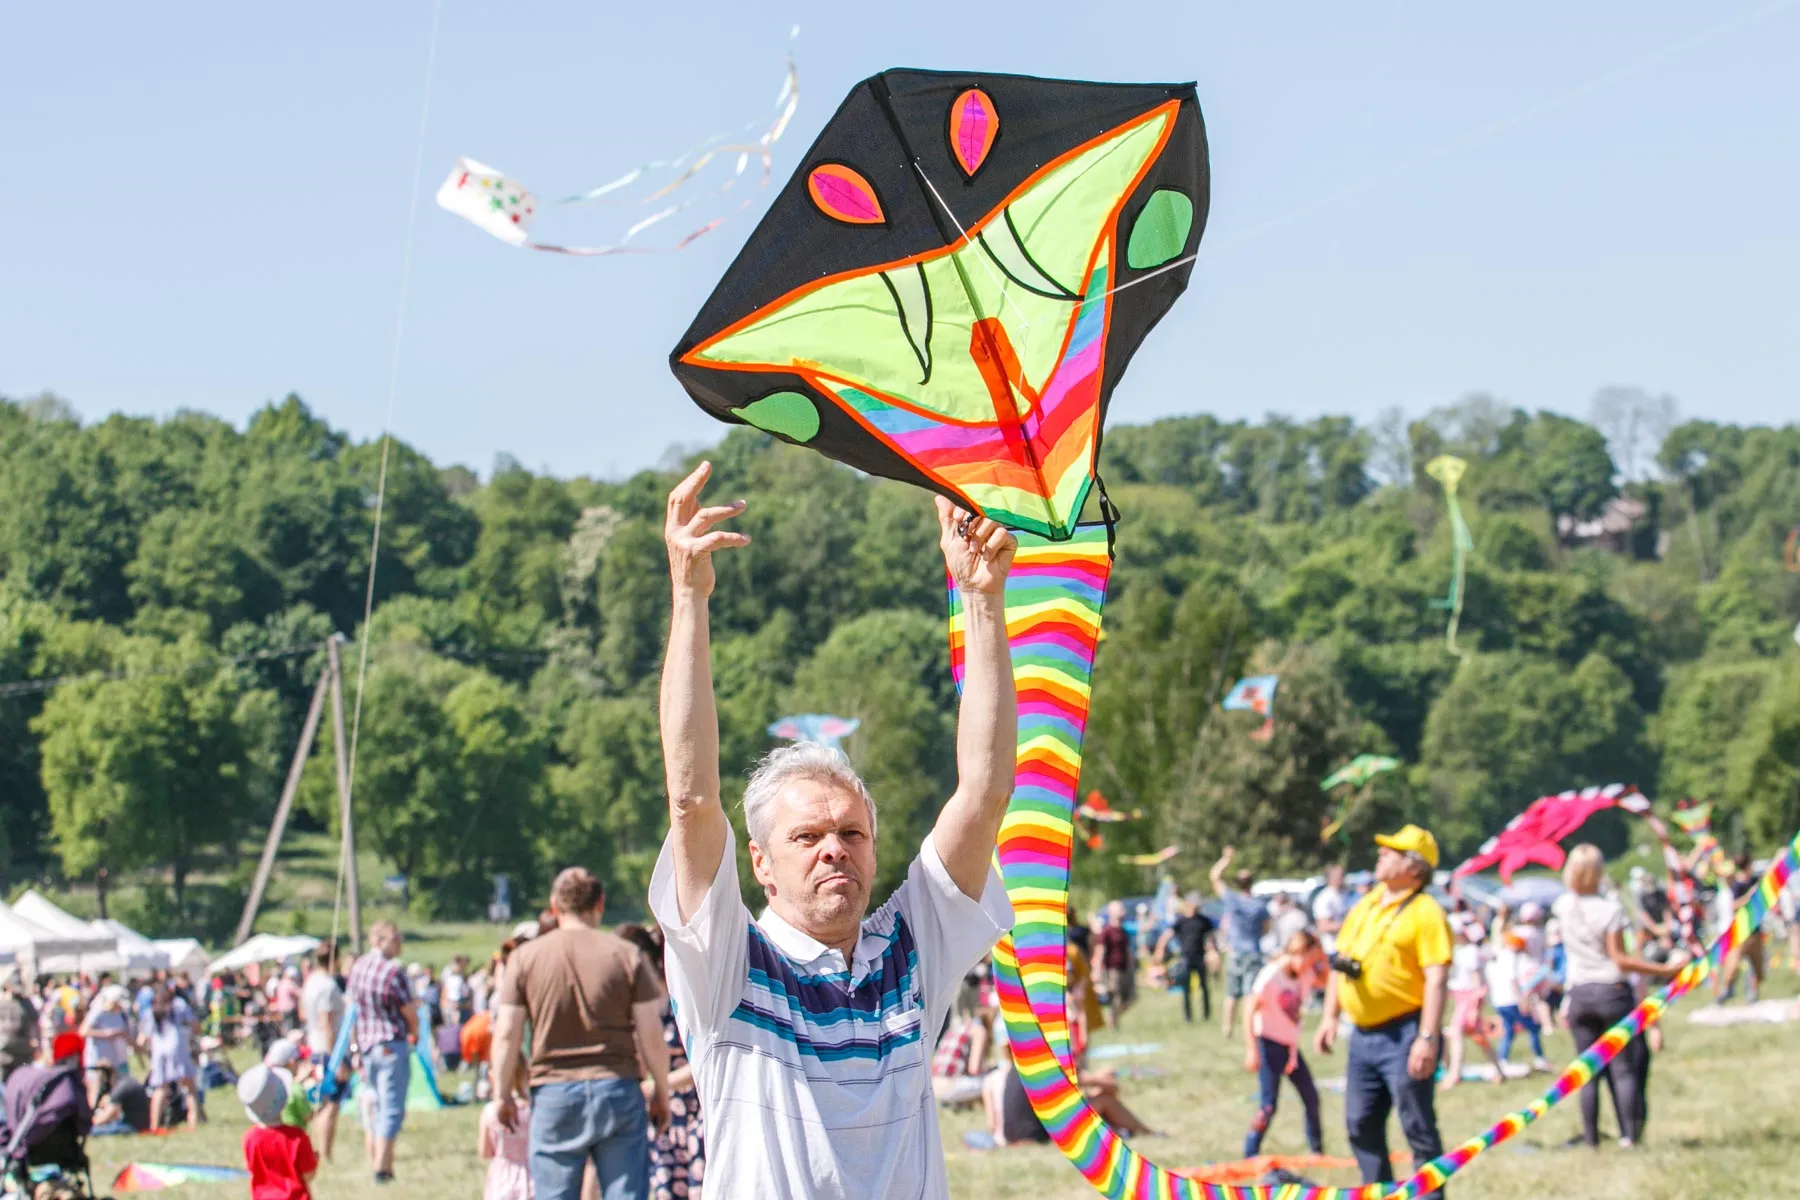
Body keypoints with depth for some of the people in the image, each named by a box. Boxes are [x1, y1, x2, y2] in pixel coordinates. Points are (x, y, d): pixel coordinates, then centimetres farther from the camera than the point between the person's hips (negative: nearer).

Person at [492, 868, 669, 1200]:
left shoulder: (526, 957, 0)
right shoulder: (627, 955, -1)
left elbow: (507, 1034, -2)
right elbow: (651, 1035, -2)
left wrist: (503, 1095, 9)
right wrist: (661, 1093, 9)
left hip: (553, 1092, 0)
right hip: (617, 1089, 0)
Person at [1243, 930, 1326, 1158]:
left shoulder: (1304, 975, 2)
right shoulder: (1271, 976, -20)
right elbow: (1249, 1009, -20)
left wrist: (1323, 959, -6)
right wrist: (1252, 1050, -23)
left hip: (1290, 1045, 8)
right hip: (1269, 1043, -8)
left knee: (1311, 1098, 11)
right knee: (1269, 1104, -8)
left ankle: (1317, 1149, 25)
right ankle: (1251, 1153, 1)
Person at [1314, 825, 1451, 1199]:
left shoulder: (1425, 912, -10)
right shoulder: (1365, 906, 14)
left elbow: (1436, 979, -16)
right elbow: (1341, 962, 21)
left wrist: (1428, 1038, -23)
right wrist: (1329, 1017, 14)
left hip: (1403, 1037, -8)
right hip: (1363, 1036, 8)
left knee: (1418, 1126, -4)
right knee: (1360, 1125, 11)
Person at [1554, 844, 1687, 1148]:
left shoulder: (1564, 906, 0)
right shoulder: (1609, 909, -14)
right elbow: (1619, 959, -15)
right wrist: (1664, 970, -15)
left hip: (1579, 994, 4)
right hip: (1612, 992, -4)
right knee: (1624, 1067, 0)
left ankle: (1590, 1137, 7)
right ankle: (1629, 1134, -5)